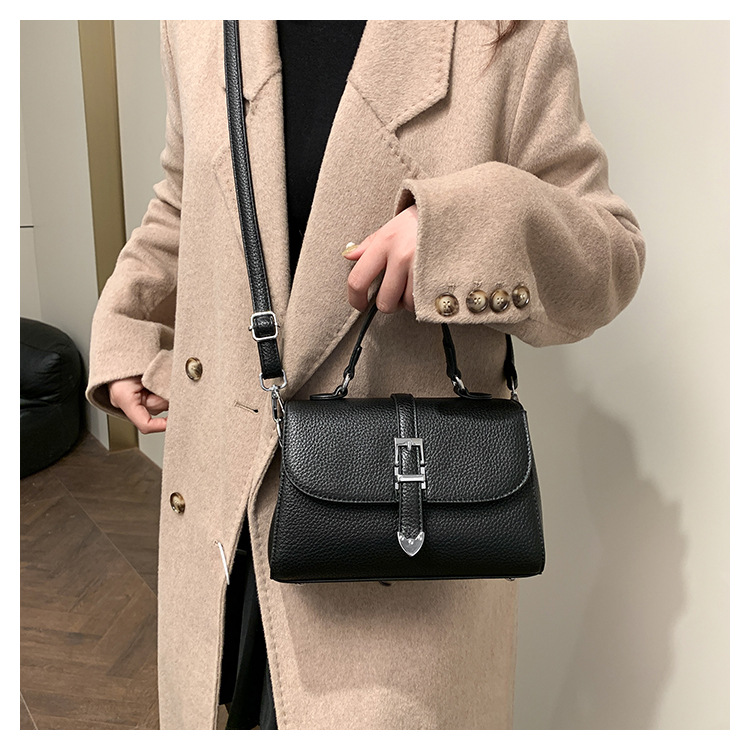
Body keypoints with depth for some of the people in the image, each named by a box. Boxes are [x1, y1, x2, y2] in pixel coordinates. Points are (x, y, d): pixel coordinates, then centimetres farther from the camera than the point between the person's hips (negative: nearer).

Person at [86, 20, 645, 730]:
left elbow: (613, 254, -7)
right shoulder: (199, 29, 5)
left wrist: (471, 228, -25)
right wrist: (124, 332, 13)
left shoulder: (509, 32, -8)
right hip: (218, 501, 5)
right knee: (217, 702, 25)